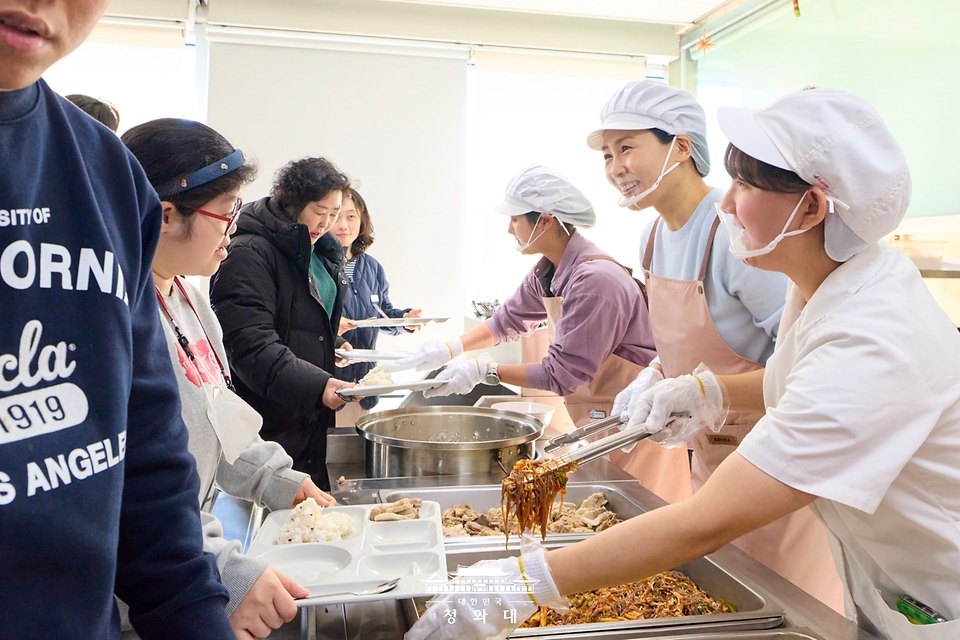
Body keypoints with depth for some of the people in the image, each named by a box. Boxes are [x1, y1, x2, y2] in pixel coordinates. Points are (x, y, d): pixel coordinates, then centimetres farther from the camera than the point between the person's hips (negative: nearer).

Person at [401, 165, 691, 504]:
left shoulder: (594, 280, -28)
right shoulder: (547, 272, 1)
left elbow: (562, 374, -24)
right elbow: (509, 319, 16)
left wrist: (486, 370, -20)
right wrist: (450, 348, 6)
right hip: (596, 415, 9)